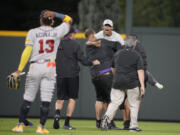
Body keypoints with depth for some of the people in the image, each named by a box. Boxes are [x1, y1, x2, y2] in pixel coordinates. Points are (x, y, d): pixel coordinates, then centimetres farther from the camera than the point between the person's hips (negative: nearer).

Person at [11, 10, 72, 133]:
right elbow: (69, 20, 21)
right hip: (50, 67, 0)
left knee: (28, 98, 7)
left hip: (35, 67, 0)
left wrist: (19, 70, -8)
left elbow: (27, 52, -7)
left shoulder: (33, 32, 0)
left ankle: (21, 124, 8)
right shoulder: (57, 31, 4)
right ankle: (41, 127, -2)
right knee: (46, 99, 0)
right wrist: (55, 14, 9)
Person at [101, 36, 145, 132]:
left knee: (115, 102, 3)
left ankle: (107, 116, -24)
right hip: (132, 83, -3)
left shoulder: (117, 54, 12)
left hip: (117, 83, 3)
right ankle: (133, 126, 5)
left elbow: (113, 69, 24)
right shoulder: (137, 56, -1)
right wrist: (142, 85, -13)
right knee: (134, 105, 7)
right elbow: (140, 71, -10)